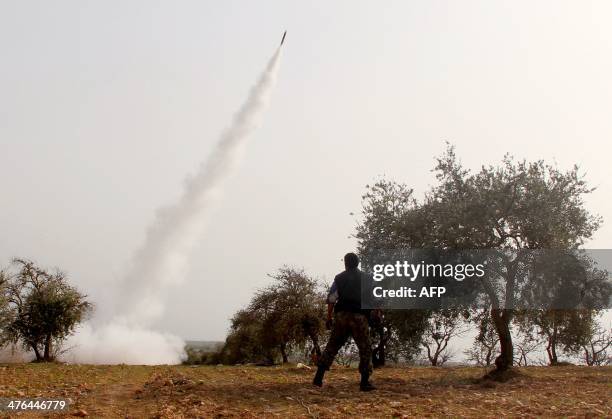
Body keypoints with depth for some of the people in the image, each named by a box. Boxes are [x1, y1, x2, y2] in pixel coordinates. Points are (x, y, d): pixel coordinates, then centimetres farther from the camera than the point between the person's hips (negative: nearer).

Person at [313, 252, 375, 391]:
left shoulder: (339, 278, 11)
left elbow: (331, 299, 4)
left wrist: (328, 318, 7)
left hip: (341, 315, 2)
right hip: (360, 317, -2)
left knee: (332, 346, 10)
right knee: (365, 349, 5)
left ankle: (318, 377, 5)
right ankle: (365, 382, -2)